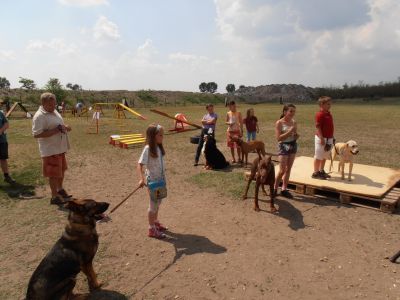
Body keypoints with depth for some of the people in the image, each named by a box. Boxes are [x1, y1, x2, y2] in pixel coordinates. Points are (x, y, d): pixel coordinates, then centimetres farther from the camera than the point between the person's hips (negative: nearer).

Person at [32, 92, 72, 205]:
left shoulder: (54, 111, 9)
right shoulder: (39, 116, -20)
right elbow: (36, 134, -25)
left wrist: (65, 127, -2)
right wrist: (56, 131, -28)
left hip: (60, 148, 9)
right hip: (50, 150, -9)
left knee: (61, 170, 22)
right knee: (54, 174, 1)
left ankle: (60, 189, 41)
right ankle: (54, 197, 14)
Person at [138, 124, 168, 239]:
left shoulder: (159, 147, 3)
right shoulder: (148, 149, -20)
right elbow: (140, 164, -25)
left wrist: (163, 177, 14)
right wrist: (142, 179, -37)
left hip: (160, 179, 7)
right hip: (152, 180, -7)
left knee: (158, 202, 20)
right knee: (153, 204, 3)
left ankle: (155, 222, 39)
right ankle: (151, 229, 17)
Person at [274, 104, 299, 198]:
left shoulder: (294, 122, 5)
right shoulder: (279, 123, -11)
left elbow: (295, 135, 17)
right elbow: (278, 138, -17)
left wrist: (296, 135, -6)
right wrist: (290, 131, -22)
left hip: (293, 146, 6)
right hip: (283, 146, -6)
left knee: (288, 169, 8)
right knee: (282, 170, -5)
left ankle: (284, 189, 18)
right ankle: (275, 188, 13)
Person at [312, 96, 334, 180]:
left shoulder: (328, 114, 10)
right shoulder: (320, 114, -16)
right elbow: (318, 127, -19)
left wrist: (331, 137, 17)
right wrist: (322, 138, -22)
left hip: (329, 138, 9)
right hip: (322, 138, -9)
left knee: (325, 156, 17)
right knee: (318, 156, 1)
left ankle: (321, 171, 30)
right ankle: (315, 173, 11)